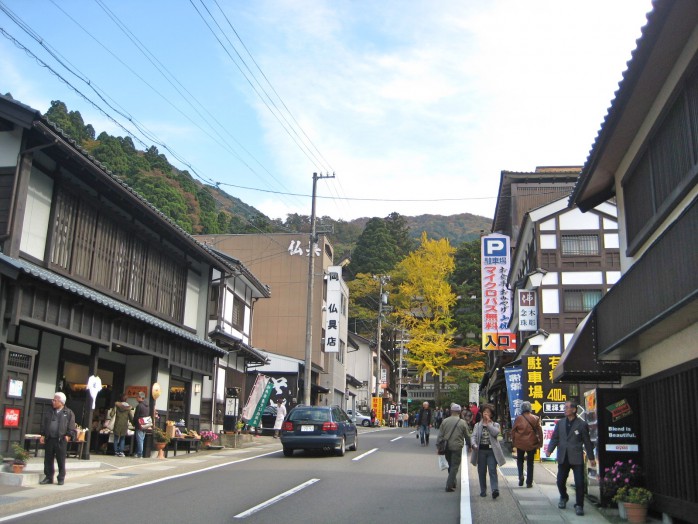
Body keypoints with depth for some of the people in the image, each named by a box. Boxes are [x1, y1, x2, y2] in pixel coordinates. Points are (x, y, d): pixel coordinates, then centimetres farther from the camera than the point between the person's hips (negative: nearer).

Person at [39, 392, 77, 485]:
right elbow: (43, 424, 14)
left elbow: (71, 427, 0)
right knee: (48, 460, 7)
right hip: (49, 439, 4)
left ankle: (61, 479, 10)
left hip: (61, 440, -4)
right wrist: (42, 435, 4)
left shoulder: (68, 413, 2)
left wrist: (69, 436, -11)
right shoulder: (49, 412, 13)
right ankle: (48, 477, 18)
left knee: (61, 461, 1)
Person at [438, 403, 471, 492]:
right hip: (457, 447, -3)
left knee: (450, 465, 18)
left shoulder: (444, 421, 2)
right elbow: (467, 436, 3)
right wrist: (469, 445, 19)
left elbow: (440, 435, 2)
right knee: (455, 466, 1)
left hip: (446, 447, 4)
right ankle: (449, 485, -6)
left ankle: (452, 483, 26)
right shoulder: (462, 422, -4)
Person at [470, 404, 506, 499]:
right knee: (481, 472, 6)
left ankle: (495, 490, -21)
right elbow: (473, 436, -3)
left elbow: (495, 432, -14)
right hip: (481, 451, 2)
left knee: (492, 470, -13)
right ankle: (483, 491, 15)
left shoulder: (495, 425, 8)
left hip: (492, 451, -2)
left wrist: (488, 423, -10)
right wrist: (474, 444, -23)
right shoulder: (477, 425, 11)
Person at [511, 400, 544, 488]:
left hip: (520, 443, 0)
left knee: (520, 460, 19)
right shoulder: (535, 418, -4)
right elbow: (539, 431, -4)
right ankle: (529, 482, 10)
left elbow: (513, 431, -2)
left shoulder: (518, 418, -6)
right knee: (530, 463, 11)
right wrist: (540, 443, 4)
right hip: (531, 444, 1)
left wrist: (513, 441, 9)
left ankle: (521, 475, -3)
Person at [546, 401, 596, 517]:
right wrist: (549, 450, -6)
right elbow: (555, 438, 9)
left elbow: (587, 441, 1)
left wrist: (591, 458, 3)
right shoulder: (560, 423, 8)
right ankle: (563, 497, 37)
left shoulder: (581, 424, -3)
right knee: (560, 481, 10)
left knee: (579, 483, -6)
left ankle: (579, 505, 9)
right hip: (563, 458, 4)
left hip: (576, 458, -3)